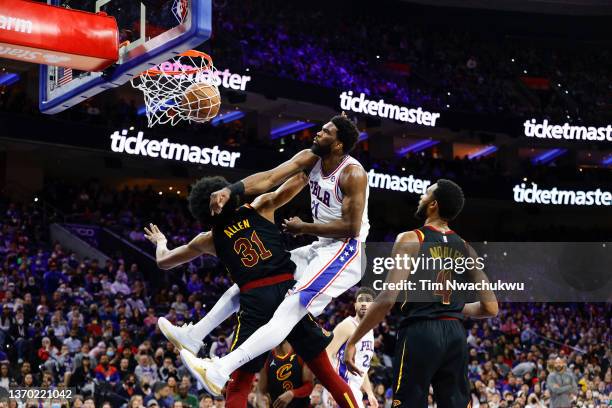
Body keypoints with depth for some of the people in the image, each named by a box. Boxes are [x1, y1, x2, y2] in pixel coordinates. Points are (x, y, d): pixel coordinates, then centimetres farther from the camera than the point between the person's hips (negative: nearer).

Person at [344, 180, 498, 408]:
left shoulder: (410, 240, -3)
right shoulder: (465, 250, 13)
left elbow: (388, 298, -12)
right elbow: (491, 308, 11)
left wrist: (352, 341, -6)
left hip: (419, 332, -5)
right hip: (455, 335, 5)